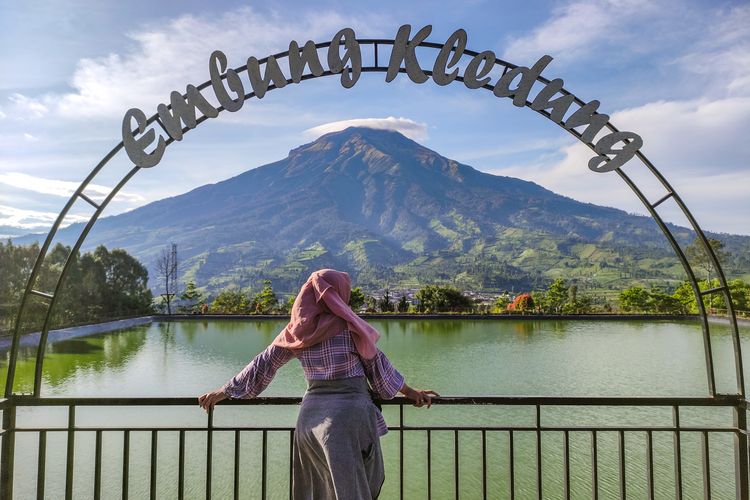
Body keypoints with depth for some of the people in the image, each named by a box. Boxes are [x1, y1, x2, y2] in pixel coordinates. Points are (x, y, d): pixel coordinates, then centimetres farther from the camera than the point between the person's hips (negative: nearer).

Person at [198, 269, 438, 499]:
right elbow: (376, 364, 0)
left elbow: (263, 364, 8)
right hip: (350, 411, -5)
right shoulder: (348, 325, -7)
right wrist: (411, 392, 12)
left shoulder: (296, 331, 4)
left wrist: (223, 392, 19)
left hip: (312, 412, 5)